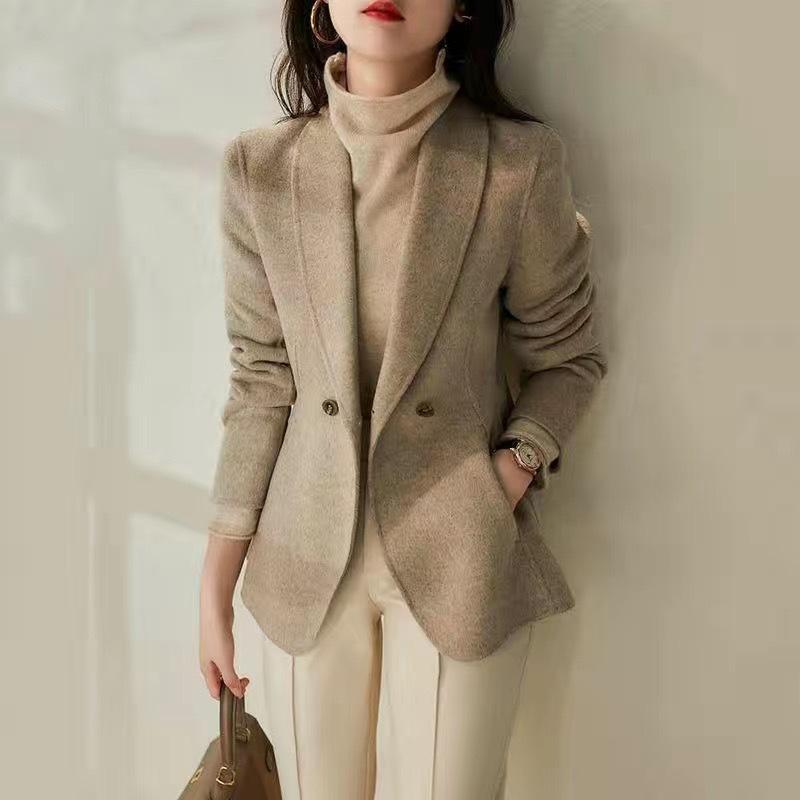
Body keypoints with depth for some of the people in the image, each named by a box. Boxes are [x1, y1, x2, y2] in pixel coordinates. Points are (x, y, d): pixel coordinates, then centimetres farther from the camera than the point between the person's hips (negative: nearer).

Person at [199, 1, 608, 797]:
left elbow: (567, 357, 4)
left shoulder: (520, 162, -9)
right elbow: (261, 380, 1)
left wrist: (514, 472, -12)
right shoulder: (259, 167, -4)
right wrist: (216, 583, 2)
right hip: (305, 558, 2)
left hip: (458, 559, -1)